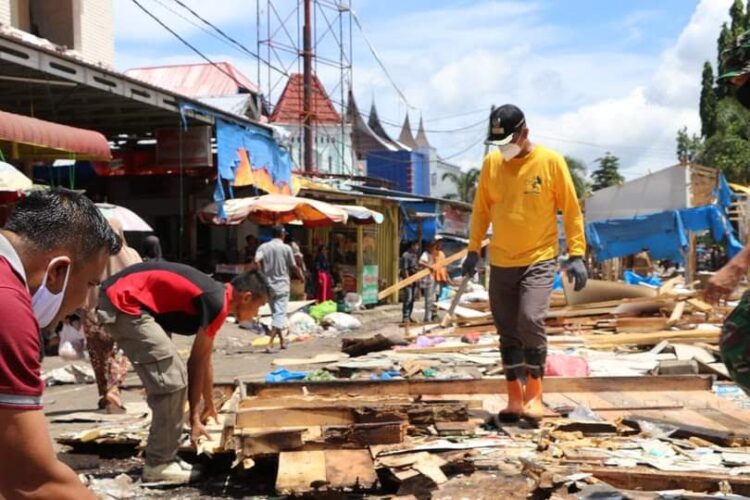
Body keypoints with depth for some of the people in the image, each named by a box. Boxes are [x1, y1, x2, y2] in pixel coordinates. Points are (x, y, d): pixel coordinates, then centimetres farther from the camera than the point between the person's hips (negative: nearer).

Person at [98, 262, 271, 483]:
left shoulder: (215, 297, 15)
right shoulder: (217, 303, -14)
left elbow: (204, 359, 26)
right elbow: (197, 361, -9)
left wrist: (209, 406, 36)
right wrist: (195, 417, 0)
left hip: (124, 300, 11)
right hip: (124, 303, -11)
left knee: (174, 376, 14)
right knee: (171, 382, -9)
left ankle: (165, 458, 20)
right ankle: (158, 465, 1)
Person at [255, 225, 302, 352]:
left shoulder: (263, 247, 3)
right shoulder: (286, 248, -5)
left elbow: (257, 261, -14)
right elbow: (294, 267, 0)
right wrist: (302, 277, 18)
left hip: (268, 285, 4)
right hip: (282, 286, -4)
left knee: (276, 313, 18)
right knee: (279, 315, -6)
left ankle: (282, 341, 26)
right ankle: (270, 344, -19)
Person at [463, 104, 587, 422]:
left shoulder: (550, 161, -6)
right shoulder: (491, 163, 4)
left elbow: (571, 210, -3)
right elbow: (481, 209, 13)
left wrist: (576, 255, -7)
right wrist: (473, 250, 11)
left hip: (539, 260, -4)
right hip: (501, 262, 4)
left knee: (530, 322, -19)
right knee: (508, 332, 6)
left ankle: (534, 394, -2)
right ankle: (515, 399, 17)